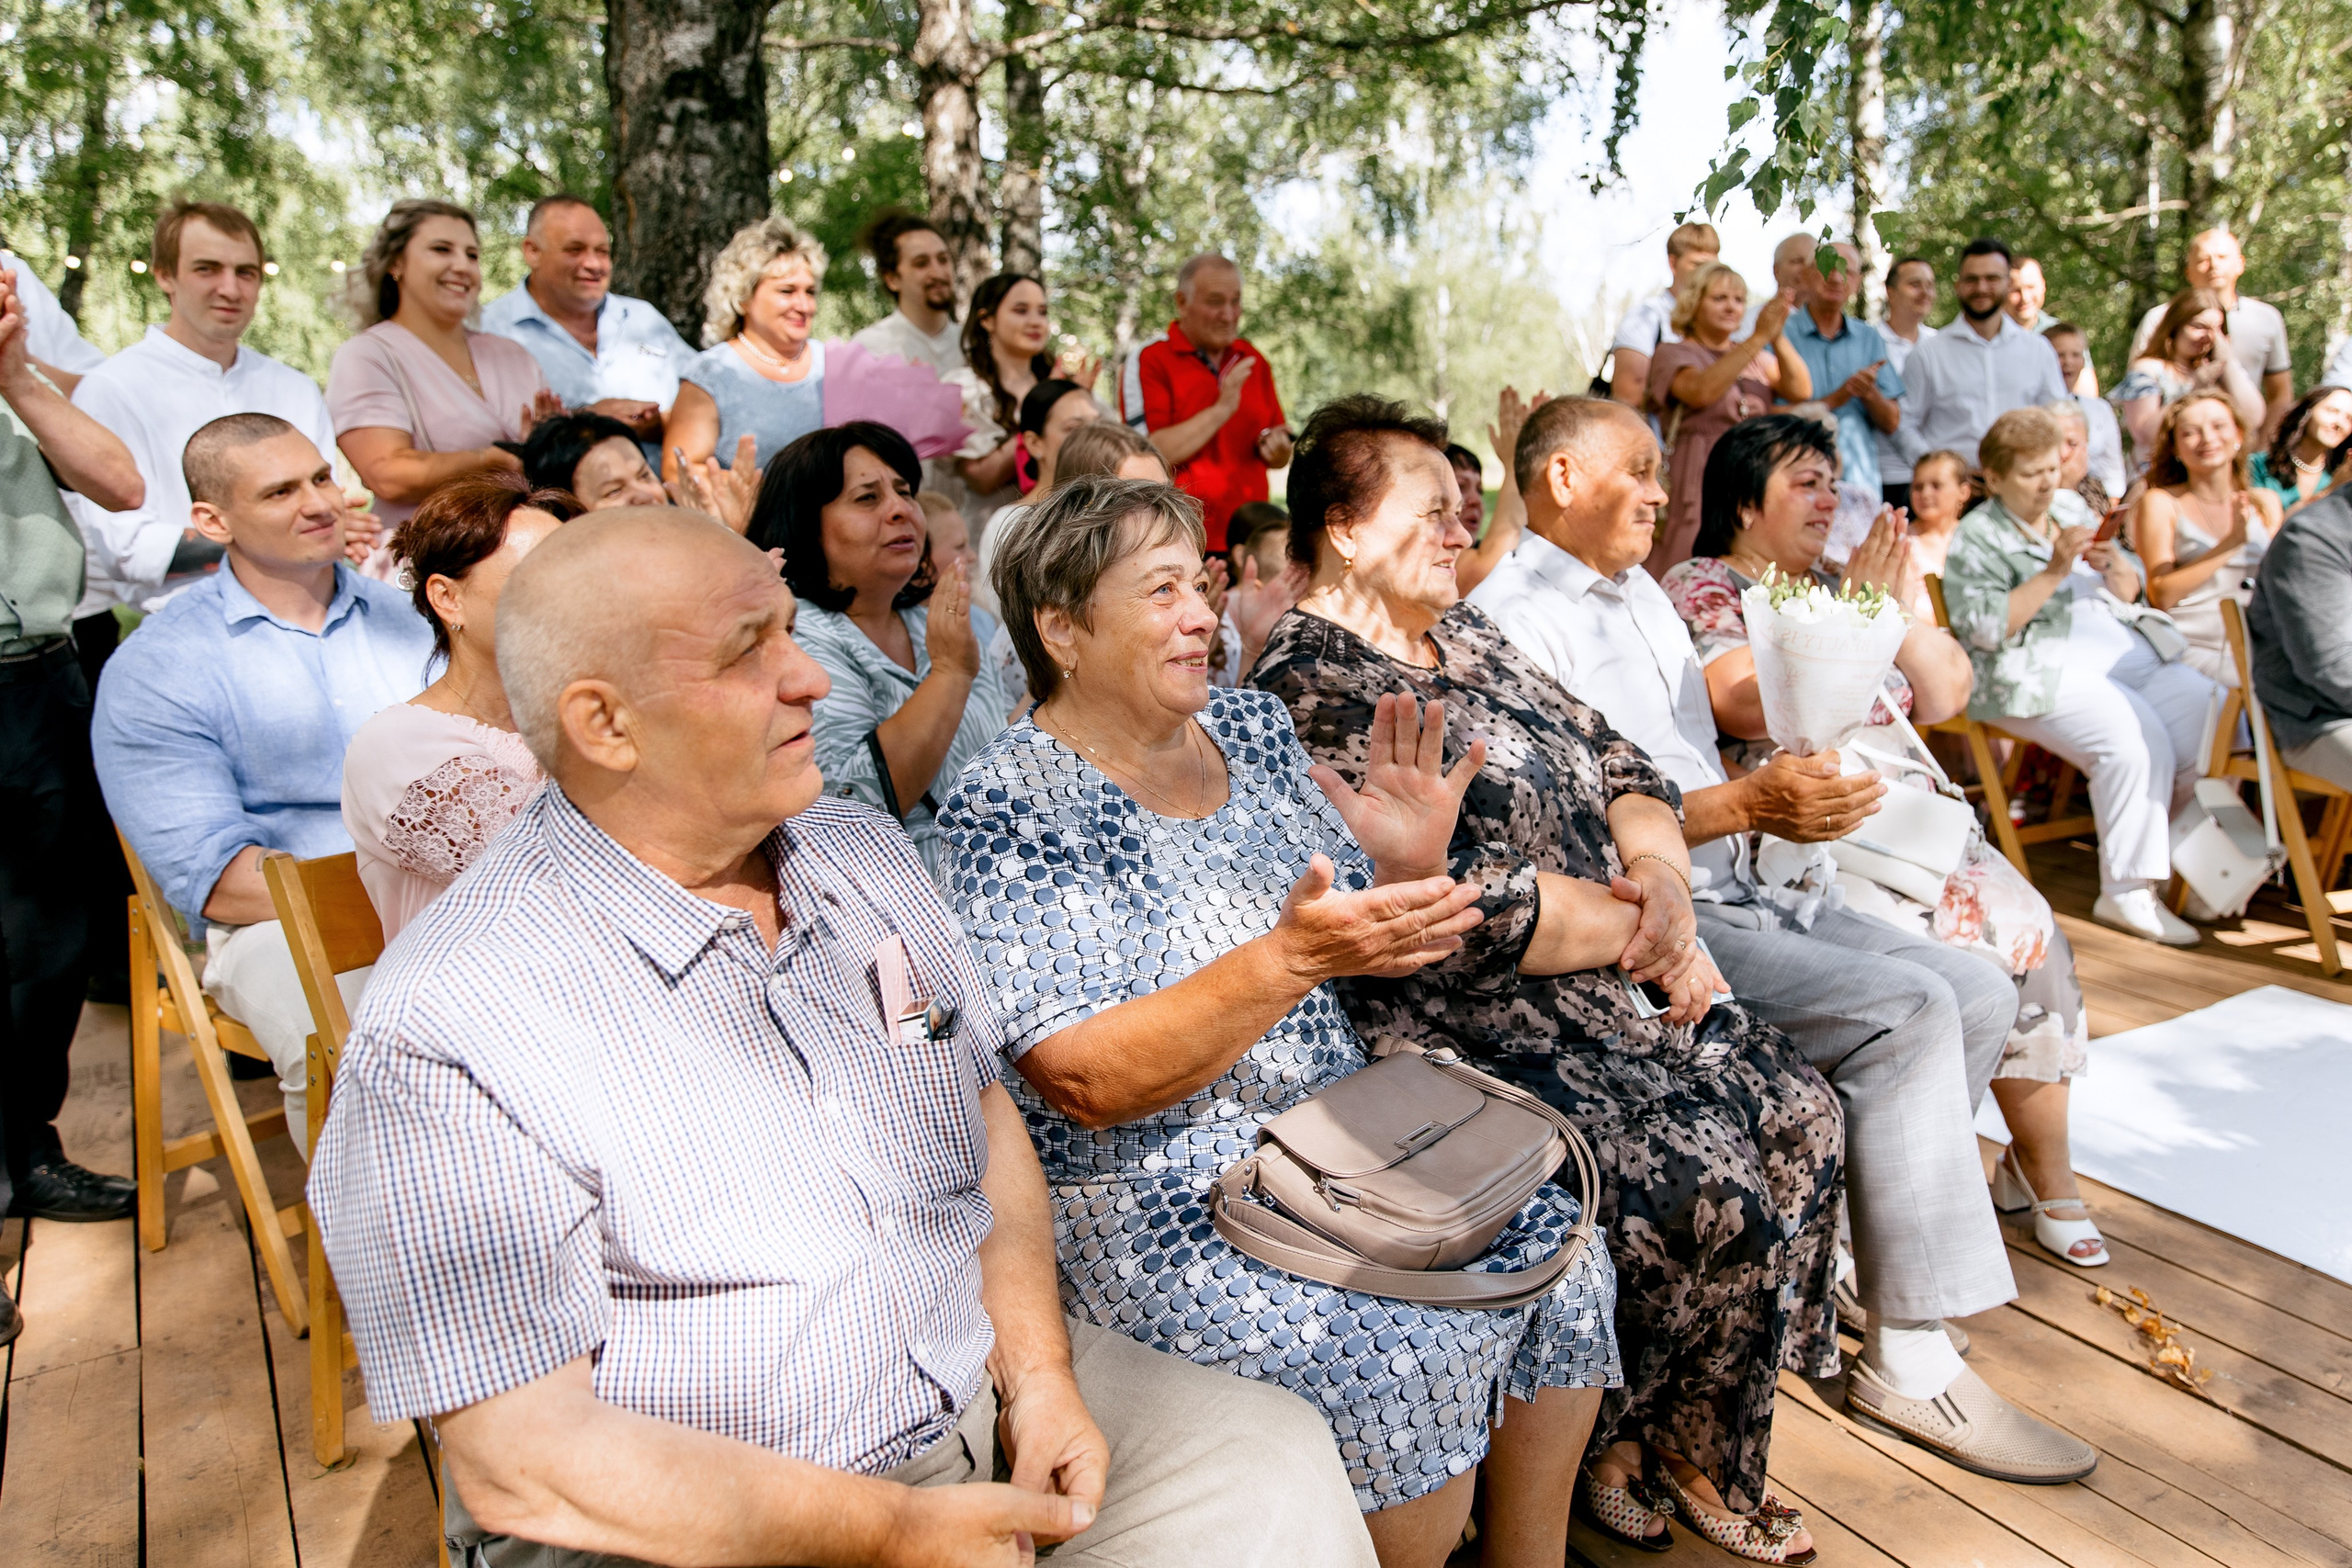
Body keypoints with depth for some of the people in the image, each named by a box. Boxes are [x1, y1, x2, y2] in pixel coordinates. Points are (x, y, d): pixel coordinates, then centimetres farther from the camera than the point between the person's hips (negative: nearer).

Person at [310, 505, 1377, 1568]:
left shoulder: (863, 853, 3)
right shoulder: (447, 1033, -19)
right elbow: (521, 1461, -18)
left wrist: (1039, 1370, -5)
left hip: (983, 1400, 6)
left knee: (1278, 1464, -1)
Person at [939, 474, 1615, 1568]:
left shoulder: (1249, 727, 6)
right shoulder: (1010, 810, -15)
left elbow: (1358, 952, 13)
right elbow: (1088, 1083, -23)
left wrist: (1409, 871, -9)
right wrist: (1292, 956, -30)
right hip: (1158, 1200, -7)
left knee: (1554, 1257, -4)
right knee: (1413, 1350, -23)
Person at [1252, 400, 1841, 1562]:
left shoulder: (1463, 636, 14)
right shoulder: (1305, 688, -15)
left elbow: (1615, 764, 15)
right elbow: (1464, 902, -22)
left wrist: (1663, 878, -5)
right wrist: (1638, 930, -10)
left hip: (1597, 984, 9)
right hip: (1459, 1025, -9)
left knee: (1801, 1118, 0)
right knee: (1709, 1189, -18)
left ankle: (1689, 1442, 16)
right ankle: (1618, 1445, 11)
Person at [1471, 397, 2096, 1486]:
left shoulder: (1644, 596, 22)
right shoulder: (1510, 620, -10)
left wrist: (1791, 796, 6)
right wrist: (1744, 804, -21)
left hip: (1736, 896, 9)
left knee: (1977, 992, 1)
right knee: (1907, 1011, -21)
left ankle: (1841, 1247, 8)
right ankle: (1910, 1362, -12)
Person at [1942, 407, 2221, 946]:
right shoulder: (1976, 537, 0)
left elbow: (2130, 594, 24)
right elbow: (1984, 628, -14)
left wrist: (2115, 567, 1)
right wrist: (2053, 573, -16)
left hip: (2128, 655, 7)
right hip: (2043, 673, -7)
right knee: (2137, 741, -30)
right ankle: (2128, 892, -22)